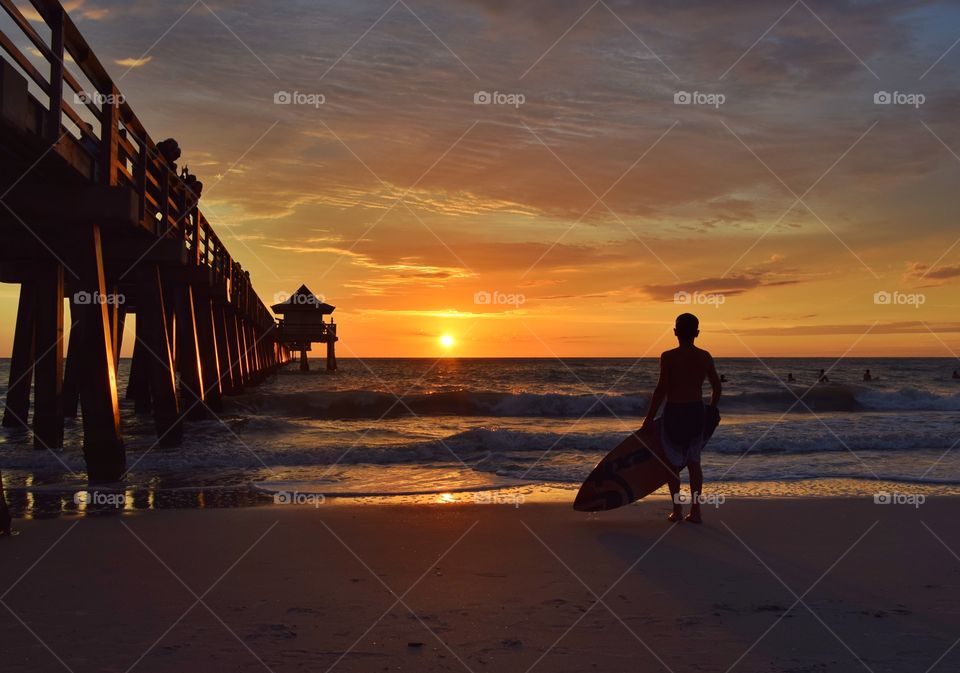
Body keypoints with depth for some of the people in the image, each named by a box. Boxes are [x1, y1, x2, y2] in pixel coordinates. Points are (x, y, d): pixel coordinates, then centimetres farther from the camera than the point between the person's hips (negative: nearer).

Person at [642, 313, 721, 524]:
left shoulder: (668, 357, -12)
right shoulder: (705, 357, 2)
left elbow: (661, 390, -15)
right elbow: (717, 386, 9)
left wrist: (648, 419, -9)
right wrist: (711, 411, 24)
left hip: (674, 412, -4)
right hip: (697, 411, 4)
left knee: (673, 461, 9)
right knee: (694, 461, 13)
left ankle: (677, 509, 10)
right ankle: (695, 510, 13)